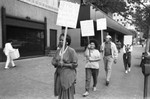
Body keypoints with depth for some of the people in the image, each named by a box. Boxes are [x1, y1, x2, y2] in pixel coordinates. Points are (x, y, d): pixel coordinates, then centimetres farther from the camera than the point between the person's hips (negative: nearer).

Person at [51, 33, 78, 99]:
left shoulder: (71, 51, -11)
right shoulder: (58, 51, 7)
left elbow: (75, 64, -11)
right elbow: (53, 61, 9)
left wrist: (64, 64, -18)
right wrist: (57, 63, -12)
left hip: (68, 76, -5)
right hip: (59, 75, 6)